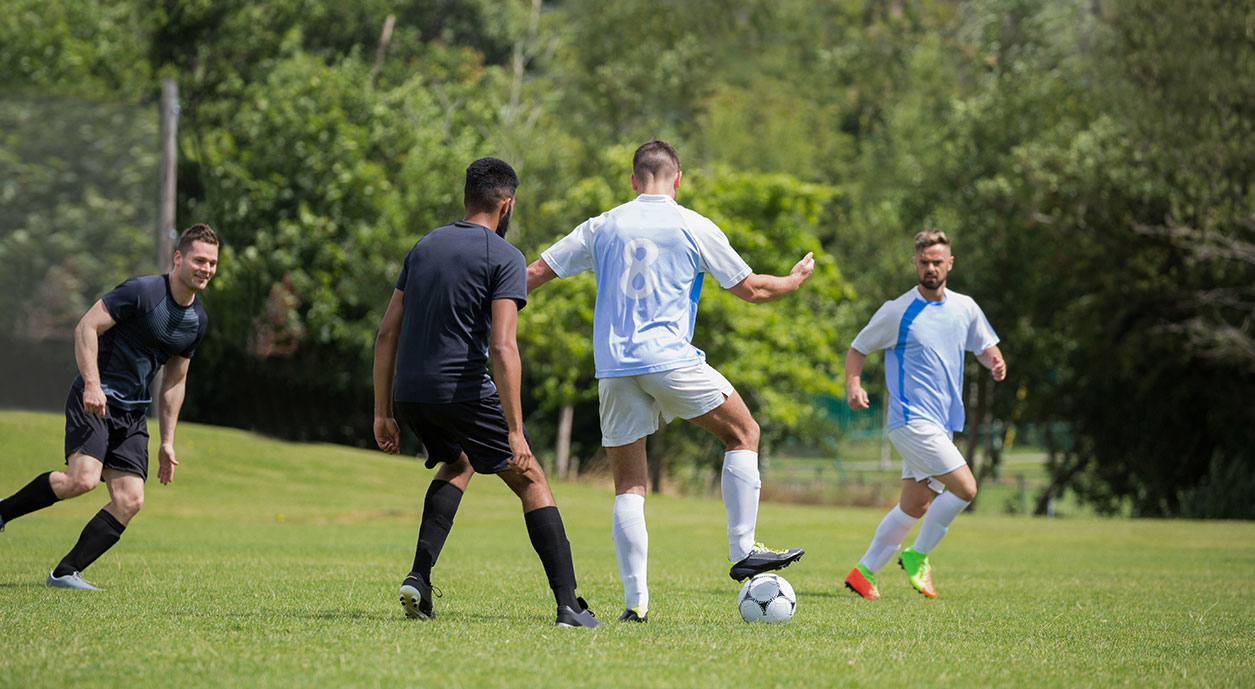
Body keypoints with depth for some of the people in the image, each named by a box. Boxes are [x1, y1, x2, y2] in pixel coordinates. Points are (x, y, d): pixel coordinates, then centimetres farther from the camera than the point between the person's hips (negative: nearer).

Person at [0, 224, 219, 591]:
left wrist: (167, 442, 17)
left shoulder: (198, 320, 11)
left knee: (129, 501, -7)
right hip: (95, 401, -7)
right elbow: (86, 327, -15)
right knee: (83, 478, -26)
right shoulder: (142, 291, -12)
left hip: (133, 414, 7)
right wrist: (92, 384, -25)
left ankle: (65, 573, 0)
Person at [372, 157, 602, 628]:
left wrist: (383, 412, 18)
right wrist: (515, 430, -16)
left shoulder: (424, 246, 16)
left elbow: (387, 333, 14)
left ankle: (419, 576, 14)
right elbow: (502, 347, -15)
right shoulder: (504, 257, -4)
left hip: (409, 394, 6)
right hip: (463, 390, -6)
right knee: (531, 482, 6)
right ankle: (569, 605, -4)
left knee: (459, 463, 31)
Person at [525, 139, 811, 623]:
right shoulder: (694, 228, 3)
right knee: (743, 433, 15)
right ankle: (743, 551, 7)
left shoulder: (601, 228, 11)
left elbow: (534, 273, 13)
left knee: (629, 486, 6)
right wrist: (795, 279, 29)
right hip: (671, 360, -3)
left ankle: (635, 600, -2)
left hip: (614, 367, 3)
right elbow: (751, 289, 9)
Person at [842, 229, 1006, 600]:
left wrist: (995, 361, -3)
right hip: (912, 420, -7)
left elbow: (985, 346, 21)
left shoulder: (965, 308, 9)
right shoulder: (898, 312, -7)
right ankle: (917, 556, 0)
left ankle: (864, 571, 17)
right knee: (965, 488, -17)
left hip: (942, 424, 7)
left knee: (914, 506, 8)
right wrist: (853, 385, -16)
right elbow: (857, 349, 2)